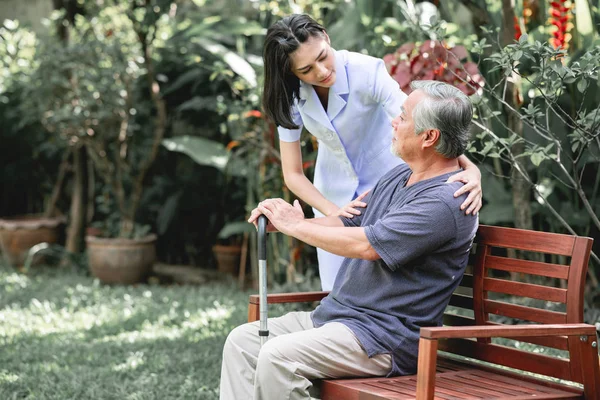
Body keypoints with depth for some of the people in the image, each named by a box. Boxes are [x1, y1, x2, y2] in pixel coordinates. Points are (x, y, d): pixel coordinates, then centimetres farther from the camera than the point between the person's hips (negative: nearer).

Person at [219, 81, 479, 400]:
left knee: (277, 356, -28)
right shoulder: (400, 176, 14)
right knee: (242, 340, 2)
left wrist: (295, 226, -10)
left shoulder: (446, 201, -20)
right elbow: (349, 222, 19)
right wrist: (278, 222, 2)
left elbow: (365, 244, -24)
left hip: (384, 337, -10)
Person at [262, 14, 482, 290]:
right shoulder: (290, 96, -14)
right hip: (334, 197, 3)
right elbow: (293, 174, -10)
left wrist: (469, 167, -51)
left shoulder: (366, 71, -26)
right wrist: (333, 212, -26)